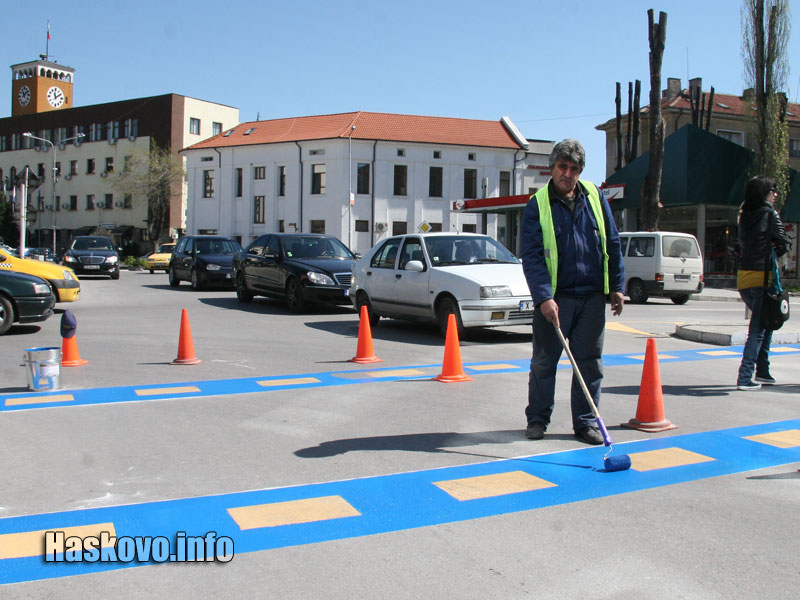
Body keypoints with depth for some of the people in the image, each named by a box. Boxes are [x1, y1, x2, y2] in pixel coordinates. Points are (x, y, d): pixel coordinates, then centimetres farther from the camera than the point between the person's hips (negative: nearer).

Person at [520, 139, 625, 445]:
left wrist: (617, 286, 8)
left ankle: (585, 422, 18)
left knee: (590, 361, 7)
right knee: (544, 360, 6)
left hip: (593, 296, 3)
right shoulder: (537, 205, -3)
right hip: (555, 297, -3)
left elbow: (612, 244, 12)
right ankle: (537, 419, 20)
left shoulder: (595, 196, 7)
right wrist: (544, 297, -20)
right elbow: (531, 256, -10)